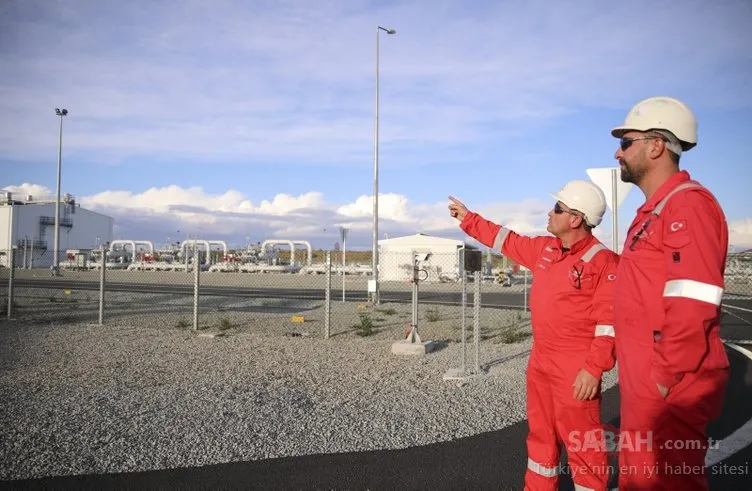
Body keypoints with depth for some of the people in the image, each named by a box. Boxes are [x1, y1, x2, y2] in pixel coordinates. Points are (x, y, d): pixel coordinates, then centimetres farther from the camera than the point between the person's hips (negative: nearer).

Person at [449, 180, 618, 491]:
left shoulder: (602, 262, -17)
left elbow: (610, 321, -20)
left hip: (576, 369, -8)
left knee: (581, 442, 1)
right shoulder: (544, 249, 7)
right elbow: (508, 241, 20)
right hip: (540, 361, 8)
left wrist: (594, 369, -24)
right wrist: (468, 219, 25)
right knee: (541, 434, 20)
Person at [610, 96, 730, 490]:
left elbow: (693, 306, -24)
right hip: (643, 383, 10)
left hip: (669, 388, -10)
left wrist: (666, 379, -19)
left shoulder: (687, 204, -16)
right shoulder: (654, 210, 15)